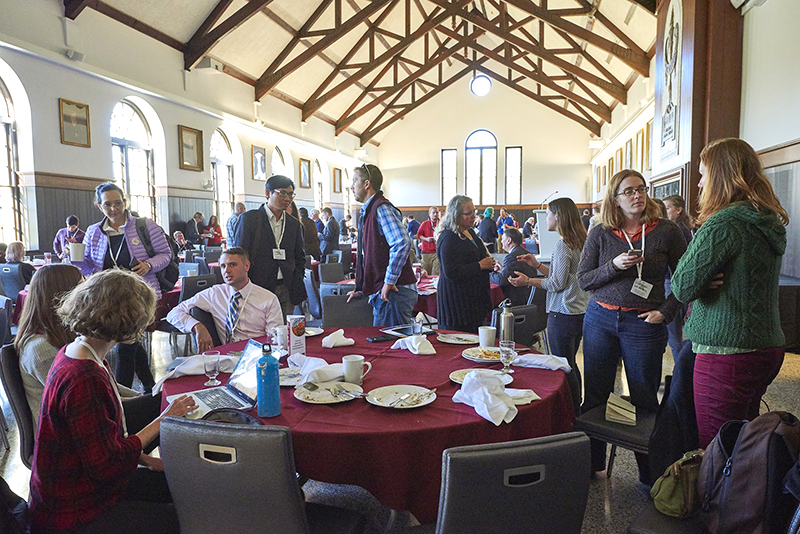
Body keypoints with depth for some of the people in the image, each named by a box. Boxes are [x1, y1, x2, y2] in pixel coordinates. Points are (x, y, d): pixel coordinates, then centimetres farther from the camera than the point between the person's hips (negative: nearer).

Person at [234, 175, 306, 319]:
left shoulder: (294, 224, 12)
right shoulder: (249, 218, -1)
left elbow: (300, 258, 18)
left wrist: (297, 286, 6)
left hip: (287, 290, 4)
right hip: (260, 288, -4)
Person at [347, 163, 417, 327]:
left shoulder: (381, 209, -13)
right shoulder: (368, 211, 20)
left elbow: (402, 243, -28)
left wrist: (389, 281, -23)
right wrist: (362, 290, 23)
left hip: (392, 293, -10)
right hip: (381, 292, 10)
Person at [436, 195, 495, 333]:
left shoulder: (469, 232, 13)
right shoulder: (448, 238, -16)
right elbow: (451, 273, -23)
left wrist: (489, 264, 8)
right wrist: (480, 265, -16)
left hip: (475, 298, 9)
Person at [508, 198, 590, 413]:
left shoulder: (562, 245, -16)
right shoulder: (580, 242, 12)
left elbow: (558, 283, -15)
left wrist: (528, 281, -7)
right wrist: (537, 265, 15)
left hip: (563, 314, -10)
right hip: (580, 312, 10)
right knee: (571, 365, 18)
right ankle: (576, 409, 29)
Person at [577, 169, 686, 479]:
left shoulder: (666, 232, -2)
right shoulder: (600, 235, 2)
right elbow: (583, 280, 1)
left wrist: (665, 312, -7)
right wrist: (614, 266, -15)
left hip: (643, 325, -2)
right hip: (600, 319, 2)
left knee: (645, 400, 7)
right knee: (594, 395, 9)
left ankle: (650, 474, 23)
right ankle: (592, 464, 25)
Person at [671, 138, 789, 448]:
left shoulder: (725, 223, -17)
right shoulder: (771, 222, 12)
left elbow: (682, 287, -16)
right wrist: (708, 279, 0)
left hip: (727, 354, -9)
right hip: (768, 349, 10)